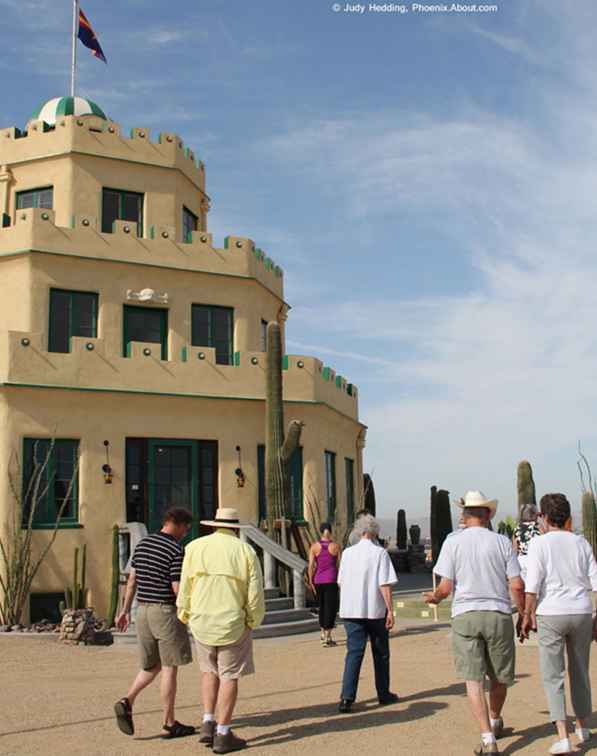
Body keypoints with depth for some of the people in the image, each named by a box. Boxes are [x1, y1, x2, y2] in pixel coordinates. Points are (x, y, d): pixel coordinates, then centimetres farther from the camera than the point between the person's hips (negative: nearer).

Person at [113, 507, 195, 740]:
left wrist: (125, 610, 17)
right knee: (169, 668, 3)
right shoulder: (176, 550, -15)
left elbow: (132, 580, 11)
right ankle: (169, 724, 9)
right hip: (166, 611, -7)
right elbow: (178, 589, -17)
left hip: (143, 610, 7)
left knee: (152, 666, 18)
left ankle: (127, 702, -1)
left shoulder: (142, 544, 7)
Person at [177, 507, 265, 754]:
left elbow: (185, 588, -1)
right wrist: (253, 621, 8)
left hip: (202, 623, 2)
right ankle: (223, 735, 9)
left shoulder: (195, 547, -2)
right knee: (229, 676, 8)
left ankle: (208, 723, 12)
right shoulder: (245, 551, -6)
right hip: (233, 623, -2)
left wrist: (185, 616, 13)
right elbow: (255, 594, -7)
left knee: (209, 671, 22)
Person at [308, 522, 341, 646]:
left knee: (322, 606, 20)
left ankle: (323, 632, 28)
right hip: (332, 580, -2)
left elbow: (311, 566, -4)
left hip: (318, 580, 2)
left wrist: (311, 582, 4)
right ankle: (328, 637, -8)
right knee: (331, 608, -1)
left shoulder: (314, 546, -1)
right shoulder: (336, 546, -2)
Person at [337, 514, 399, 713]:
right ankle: (384, 694, 24)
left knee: (354, 652, 1)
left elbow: (341, 583, 12)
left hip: (351, 610, 3)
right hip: (376, 610, -3)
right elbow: (385, 585, -13)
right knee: (380, 654, 13)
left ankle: (347, 697, -11)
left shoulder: (348, 553, 5)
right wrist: (390, 610, -9)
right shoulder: (380, 553, -8)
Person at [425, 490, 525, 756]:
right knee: (500, 676, 20)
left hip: (465, 616, -1)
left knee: (473, 679, -1)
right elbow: (517, 586, -2)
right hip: (499, 615, 1)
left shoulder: (453, 542, 0)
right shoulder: (502, 542, 2)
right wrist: (524, 614, 14)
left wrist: (434, 598, 17)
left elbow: (446, 587, -5)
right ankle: (495, 722, 39)